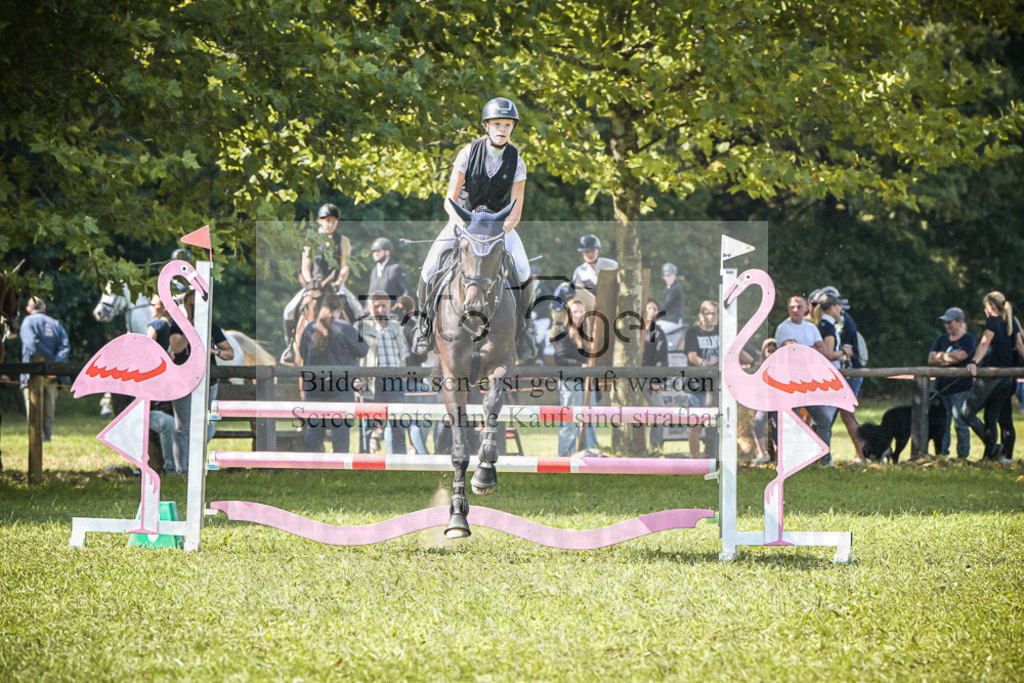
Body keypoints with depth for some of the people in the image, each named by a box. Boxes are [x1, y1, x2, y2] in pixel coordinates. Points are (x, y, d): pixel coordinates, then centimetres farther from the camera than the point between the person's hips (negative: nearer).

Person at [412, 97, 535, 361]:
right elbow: (450, 200, -13)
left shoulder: (516, 162, -12)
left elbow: (515, 213, -12)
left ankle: (523, 323, 0)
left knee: (521, 270, -23)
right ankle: (425, 322, 5)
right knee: (431, 267, -19)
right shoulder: (468, 153, -14)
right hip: (463, 217, 0)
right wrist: (463, 226, -32)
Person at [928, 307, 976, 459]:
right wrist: (950, 359, -9)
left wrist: (942, 356, 2)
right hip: (942, 387, 5)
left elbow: (961, 355, -14)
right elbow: (931, 359, 6)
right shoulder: (941, 339, 17)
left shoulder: (968, 339, 1)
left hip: (961, 386, -5)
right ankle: (942, 454, 6)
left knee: (960, 423, -6)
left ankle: (963, 455, -1)